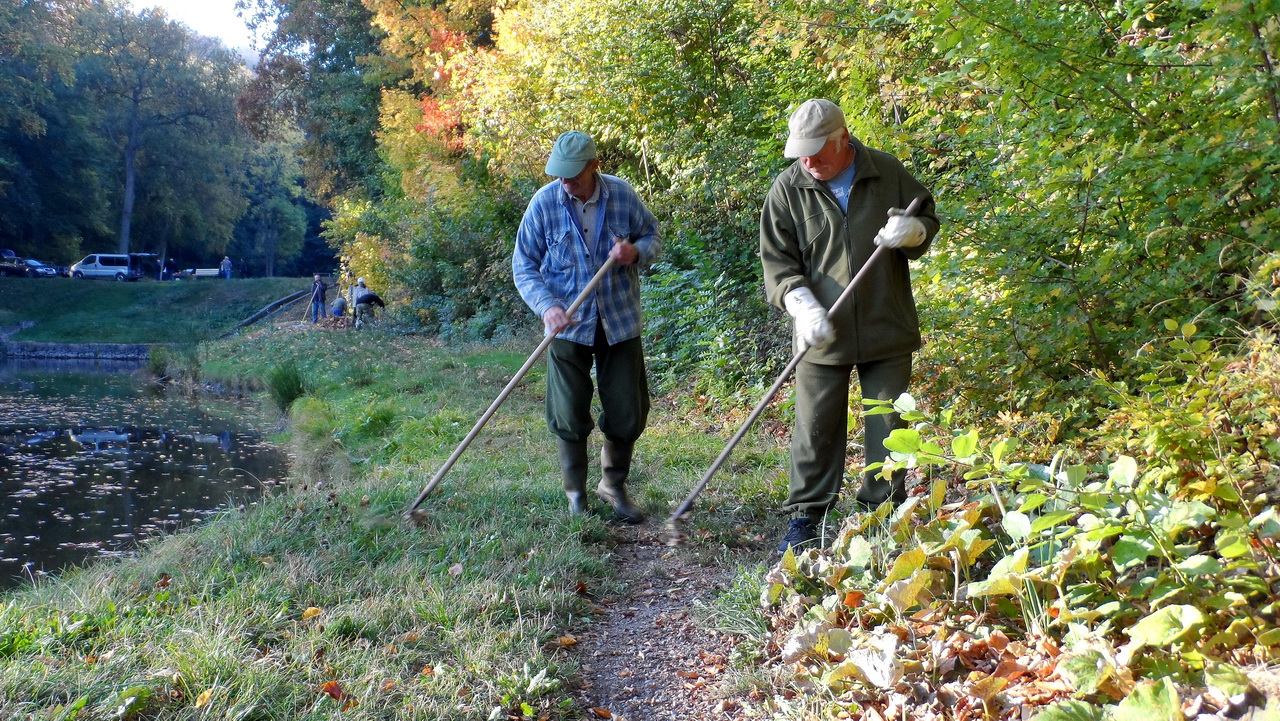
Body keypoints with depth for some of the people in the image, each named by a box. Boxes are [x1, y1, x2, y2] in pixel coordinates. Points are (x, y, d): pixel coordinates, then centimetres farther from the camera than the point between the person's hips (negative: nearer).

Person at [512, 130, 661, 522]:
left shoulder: (623, 194, -4)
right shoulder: (544, 202, -8)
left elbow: (653, 236, 9)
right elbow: (524, 265, -4)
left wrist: (637, 251, -16)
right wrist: (547, 306, -21)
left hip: (620, 323, 2)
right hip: (568, 325, -1)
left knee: (628, 415, 7)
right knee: (569, 418, 4)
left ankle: (614, 486, 29)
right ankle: (576, 494, 23)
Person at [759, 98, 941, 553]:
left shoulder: (888, 172, -1)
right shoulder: (788, 188, -4)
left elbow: (927, 220, 12)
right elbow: (776, 260, -4)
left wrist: (913, 232, -13)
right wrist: (803, 306, -20)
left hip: (887, 329, 1)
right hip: (822, 334, -1)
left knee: (888, 427, 10)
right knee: (815, 429, 4)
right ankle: (806, 516, 19)